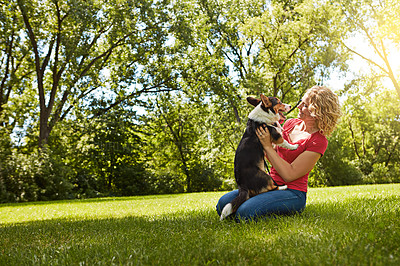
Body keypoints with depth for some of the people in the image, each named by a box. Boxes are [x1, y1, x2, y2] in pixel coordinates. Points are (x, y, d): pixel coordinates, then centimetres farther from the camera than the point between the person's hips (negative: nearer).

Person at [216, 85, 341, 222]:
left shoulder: (319, 141, -12)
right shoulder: (291, 123, 9)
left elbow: (289, 174, -18)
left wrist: (267, 146, -16)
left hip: (292, 193, -7)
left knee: (245, 213, -30)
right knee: (223, 203, -11)